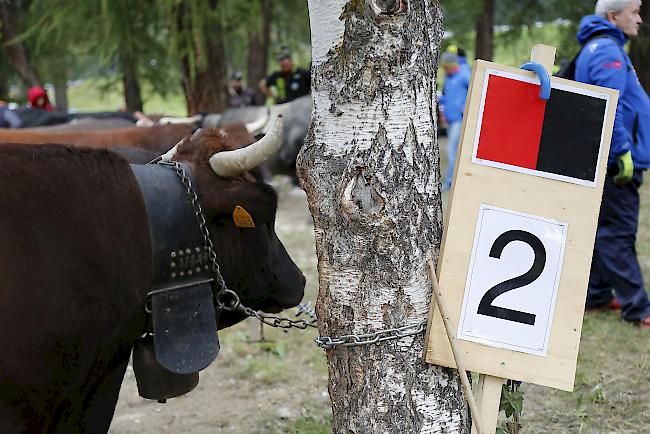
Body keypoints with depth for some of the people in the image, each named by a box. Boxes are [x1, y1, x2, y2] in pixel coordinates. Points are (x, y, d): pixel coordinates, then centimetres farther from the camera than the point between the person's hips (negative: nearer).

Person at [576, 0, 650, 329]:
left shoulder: (597, 49, 19)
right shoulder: (608, 52, -14)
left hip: (603, 162, 11)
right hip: (614, 164, -11)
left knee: (604, 230, 16)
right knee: (618, 234, -7)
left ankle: (597, 296, 23)